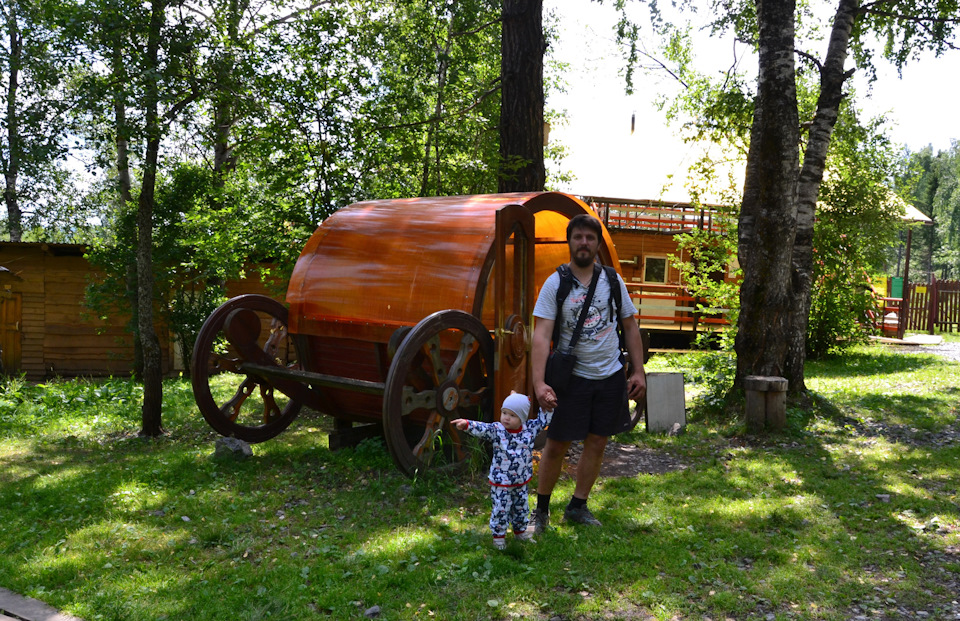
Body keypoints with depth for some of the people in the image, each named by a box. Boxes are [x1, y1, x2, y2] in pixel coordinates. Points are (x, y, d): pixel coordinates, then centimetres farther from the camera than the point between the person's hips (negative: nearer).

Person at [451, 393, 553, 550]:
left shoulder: (530, 429, -4)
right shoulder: (497, 430, -14)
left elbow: (544, 420, 8)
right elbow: (481, 429, -29)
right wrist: (466, 424, -47)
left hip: (522, 481, 4)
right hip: (501, 482, -4)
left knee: (521, 507, 19)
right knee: (501, 509, 2)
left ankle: (520, 531, 40)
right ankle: (498, 535, 20)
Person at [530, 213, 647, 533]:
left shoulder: (613, 281, 5)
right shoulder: (555, 283, -7)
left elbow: (630, 326, 12)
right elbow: (542, 334, -15)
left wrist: (638, 371, 5)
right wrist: (539, 382, -26)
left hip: (611, 375, 4)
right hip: (572, 375, -4)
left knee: (597, 443, 9)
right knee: (556, 445, 0)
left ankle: (578, 506, 24)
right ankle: (541, 508, 18)